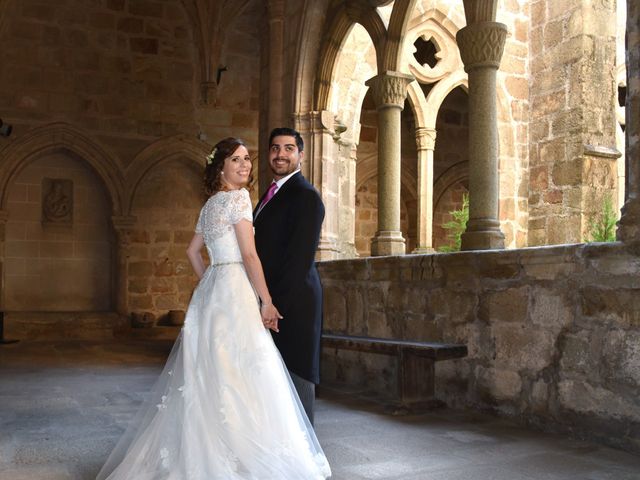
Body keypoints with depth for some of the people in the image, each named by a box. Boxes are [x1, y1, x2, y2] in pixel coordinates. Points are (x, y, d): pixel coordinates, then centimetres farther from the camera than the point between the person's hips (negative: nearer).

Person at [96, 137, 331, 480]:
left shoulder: (210, 204, 17)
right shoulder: (238, 197, -8)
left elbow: (193, 252, 22)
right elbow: (249, 254, -13)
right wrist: (266, 301, -11)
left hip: (210, 293, 9)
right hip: (235, 290, -9)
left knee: (207, 374, 12)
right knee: (237, 376, -6)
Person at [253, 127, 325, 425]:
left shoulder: (305, 195, -12)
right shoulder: (271, 194, 17)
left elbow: (301, 257, -19)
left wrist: (275, 303, -19)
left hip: (293, 303, -9)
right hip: (271, 303, 9)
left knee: (295, 378, -1)